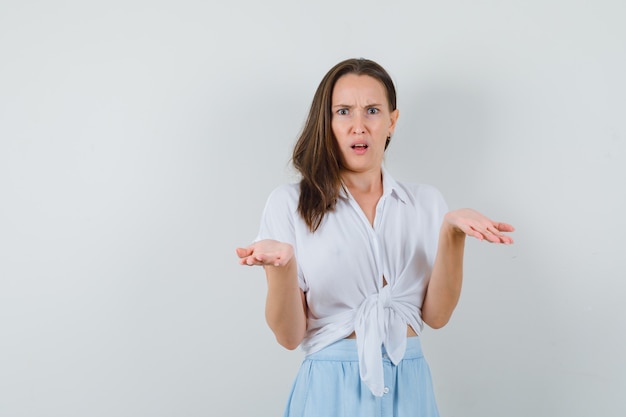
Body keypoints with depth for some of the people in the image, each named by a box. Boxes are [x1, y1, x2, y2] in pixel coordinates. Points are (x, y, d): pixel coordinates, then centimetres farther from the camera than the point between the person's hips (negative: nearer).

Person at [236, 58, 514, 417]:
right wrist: (280, 266, -26)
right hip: (332, 388, -2)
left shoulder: (426, 202, 3)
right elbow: (289, 335, -8)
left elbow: (436, 315, -4)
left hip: (409, 387, 2)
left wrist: (452, 233, -17)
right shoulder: (289, 204, -5)